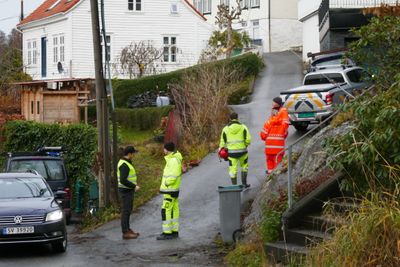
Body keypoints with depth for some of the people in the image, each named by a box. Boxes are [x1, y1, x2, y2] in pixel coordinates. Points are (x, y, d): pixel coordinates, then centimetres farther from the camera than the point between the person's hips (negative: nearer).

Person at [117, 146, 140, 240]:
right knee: (126, 211, -4)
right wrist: (134, 187, -20)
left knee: (128, 210, 16)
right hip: (126, 191, -10)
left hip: (127, 190, 10)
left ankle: (127, 229, 25)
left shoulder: (125, 162, 11)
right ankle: (125, 233, 1)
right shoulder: (124, 165, -22)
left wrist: (134, 184, 17)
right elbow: (123, 180, -28)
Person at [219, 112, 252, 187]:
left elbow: (222, 141, 5)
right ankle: (244, 183, 20)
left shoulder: (225, 129, 2)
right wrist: (246, 145, 11)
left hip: (231, 152, 0)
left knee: (233, 169, 6)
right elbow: (248, 139, -8)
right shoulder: (243, 127, -2)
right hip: (242, 151, 0)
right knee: (244, 166, 20)